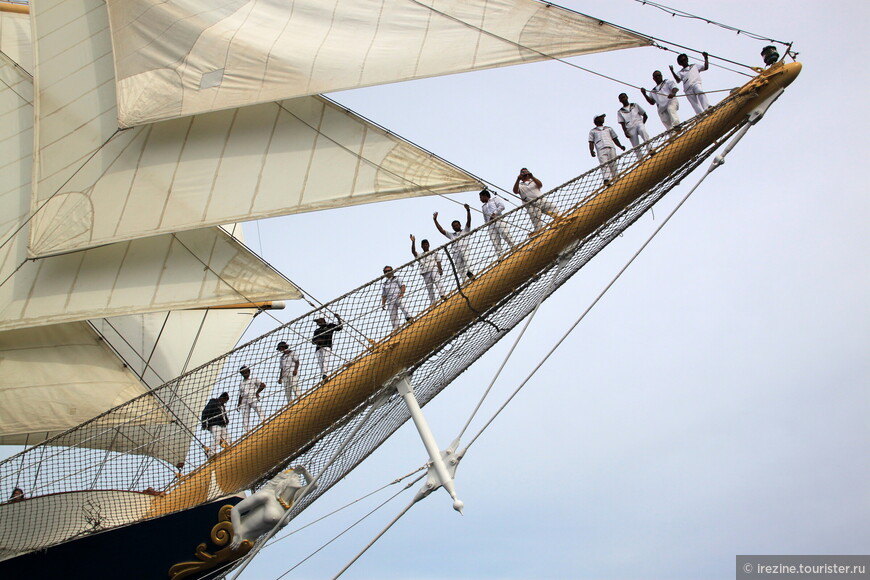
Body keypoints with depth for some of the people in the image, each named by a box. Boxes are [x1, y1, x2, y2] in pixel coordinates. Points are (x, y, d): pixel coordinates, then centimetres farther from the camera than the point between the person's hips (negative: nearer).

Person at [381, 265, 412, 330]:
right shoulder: (384, 284, 28)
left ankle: (409, 318, -41)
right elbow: (383, 295, 26)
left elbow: (402, 286, 7)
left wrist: (401, 293, -13)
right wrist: (383, 304, 11)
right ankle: (396, 328, -10)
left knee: (402, 306, -33)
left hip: (398, 297, -3)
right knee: (393, 315, -8)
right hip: (391, 301, 3)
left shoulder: (396, 278, 21)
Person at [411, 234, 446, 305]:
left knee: (437, 281, -28)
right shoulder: (420, 256, 25)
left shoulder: (434, 253, 23)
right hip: (425, 272, 2)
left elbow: (438, 261, 11)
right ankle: (433, 303, -4)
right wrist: (413, 242, -4)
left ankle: (442, 295, -41)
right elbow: (413, 251, 8)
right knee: (429, 288, -3)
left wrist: (440, 269, -7)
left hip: (434, 269, -2)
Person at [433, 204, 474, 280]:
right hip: (455, 252, 3)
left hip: (464, 249, -2)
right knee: (460, 270, -10)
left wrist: (468, 210, -5)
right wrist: (435, 220, 20)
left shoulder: (465, 231, 23)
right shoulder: (451, 235, 31)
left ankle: (469, 272, -42)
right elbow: (441, 230, 26)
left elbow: (468, 221, 10)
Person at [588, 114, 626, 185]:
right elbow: (591, 142, 11)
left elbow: (615, 139, 28)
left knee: (613, 165, -10)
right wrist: (591, 151, -8)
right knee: (604, 165, -22)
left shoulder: (608, 129, 32)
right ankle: (607, 180, -38)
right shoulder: (593, 131, 23)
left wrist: (620, 146, 11)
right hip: (601, 149, -3)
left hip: (611, 147, 3)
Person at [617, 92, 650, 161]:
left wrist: (643, 123, 3)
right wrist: (625, 132, -9)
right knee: (636, 147, -8)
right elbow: (622, 124, 7)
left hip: (639, 124, -1)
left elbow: (645, 116, 18)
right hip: (630, 129, 1)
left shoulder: (635, 105, 18)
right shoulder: (620, 112, 16)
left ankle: (649, 149, -45)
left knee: (642, 130, -36)